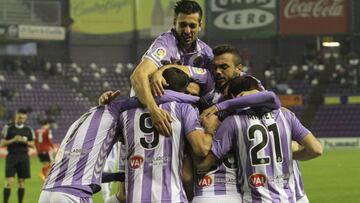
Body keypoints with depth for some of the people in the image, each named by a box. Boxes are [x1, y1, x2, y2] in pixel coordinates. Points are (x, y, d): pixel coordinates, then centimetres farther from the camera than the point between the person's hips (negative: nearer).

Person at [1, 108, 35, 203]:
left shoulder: (28, 129, 7)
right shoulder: (8, 128, -1)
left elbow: (33, 145, 10)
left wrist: (25, 142, -10)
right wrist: (13, 140, -17)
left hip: (24, 157, 3)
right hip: (12, 156, -3)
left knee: (21, 181, 4)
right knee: (9, 181, -9)